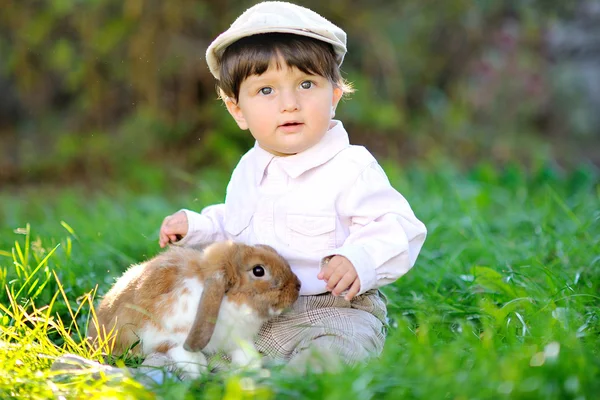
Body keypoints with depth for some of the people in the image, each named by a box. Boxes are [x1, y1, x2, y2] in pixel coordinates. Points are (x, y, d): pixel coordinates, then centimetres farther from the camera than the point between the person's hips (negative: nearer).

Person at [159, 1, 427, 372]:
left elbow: (399, 228, -17)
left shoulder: (351, 169, -11)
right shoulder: (249, 170, 14)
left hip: (335, 311, -7)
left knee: (326, 354, -38)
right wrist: (196, 225, 18)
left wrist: (360, 260, -34)